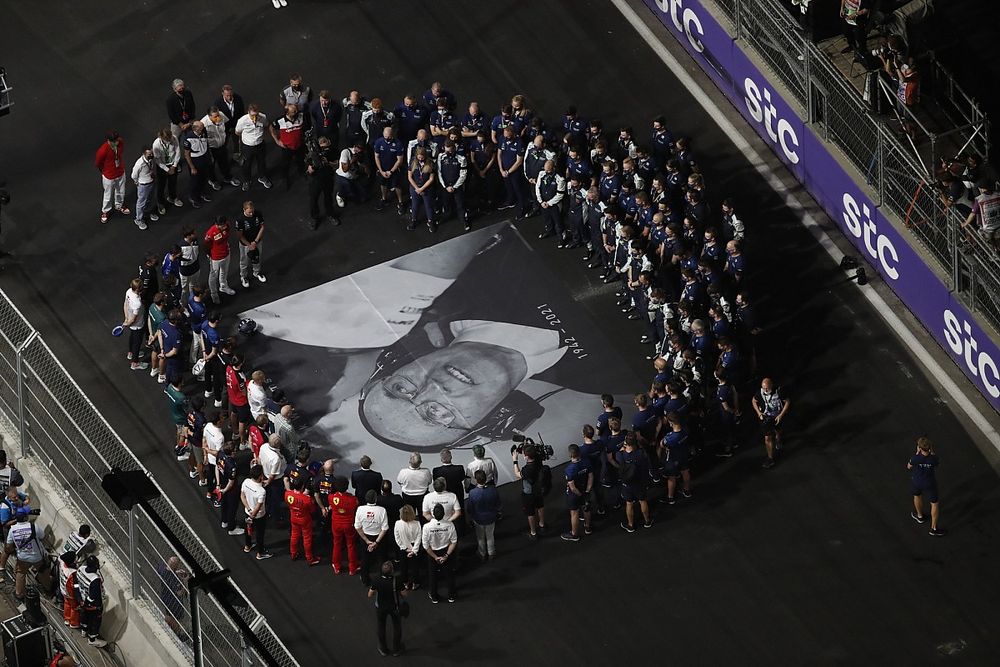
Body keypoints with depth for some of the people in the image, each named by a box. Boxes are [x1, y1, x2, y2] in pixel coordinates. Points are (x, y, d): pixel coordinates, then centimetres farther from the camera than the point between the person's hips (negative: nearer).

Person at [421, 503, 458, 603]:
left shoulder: (427, 527, -29)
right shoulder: (449, 525, -24)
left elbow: (426, 546, -20)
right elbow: (454, 542, -16)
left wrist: (435, 557, -9)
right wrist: (446, 555, -8)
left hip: (433, 554, -1)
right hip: (446, 552, 1)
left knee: (433, 576, 22)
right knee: (449, 574, 23)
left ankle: (434, 597, 40)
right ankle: (451, 596, 40)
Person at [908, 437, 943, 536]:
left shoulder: (915, 458, -31)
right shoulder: (933, 458, -27)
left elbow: (909, 467, -10)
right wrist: (931, 453, -8)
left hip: (916, 482, 0)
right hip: (929, 483, 0)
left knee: (917, 496, 33)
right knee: (934, 504, 18)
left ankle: (920, 516, 58)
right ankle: (934, 528, 25)